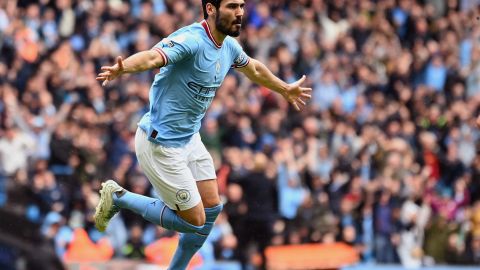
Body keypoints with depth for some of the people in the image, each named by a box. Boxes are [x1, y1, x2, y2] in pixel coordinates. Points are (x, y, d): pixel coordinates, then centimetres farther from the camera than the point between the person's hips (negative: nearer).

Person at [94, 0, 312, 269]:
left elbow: (253, 68, 25)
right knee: (194, 220, -3)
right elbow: (151, 57, -44)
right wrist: (122, 68, -65)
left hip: (190, 139, 9)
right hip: (161, 143, -9)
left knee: (212, 208, 13)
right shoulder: (191, 40, -26)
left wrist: (285, 89, 41)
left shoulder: (230, 46, 2)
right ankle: (118, 197, 10)